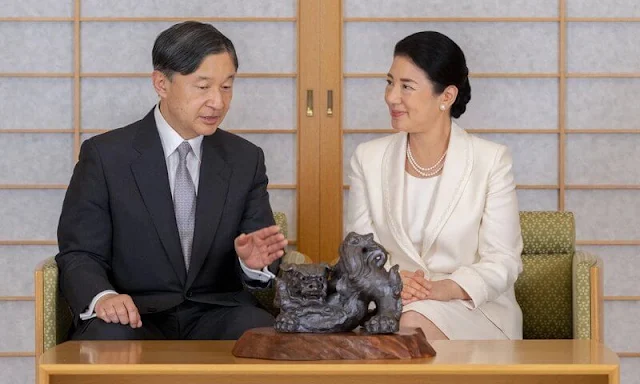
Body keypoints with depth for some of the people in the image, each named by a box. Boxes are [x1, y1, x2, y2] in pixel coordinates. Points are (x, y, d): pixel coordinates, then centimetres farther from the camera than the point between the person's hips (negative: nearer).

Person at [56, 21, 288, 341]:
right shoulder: (105, 155, 0)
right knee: (107, 339, -36)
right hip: (135, 316, -2)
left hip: (216, 316, 3)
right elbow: (79, 254, -2)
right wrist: (101, 296, -25)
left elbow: (264, 264, 9)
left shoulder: (246, 159, 9)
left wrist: (254, 263, -17)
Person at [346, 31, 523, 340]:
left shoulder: (491, 161, -1)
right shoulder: (368, 158, 8)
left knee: (415, 323, -34)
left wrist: (446, 288, -25)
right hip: (388, 306, 2)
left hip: (474, 307, -2)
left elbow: (503, 261, -5)